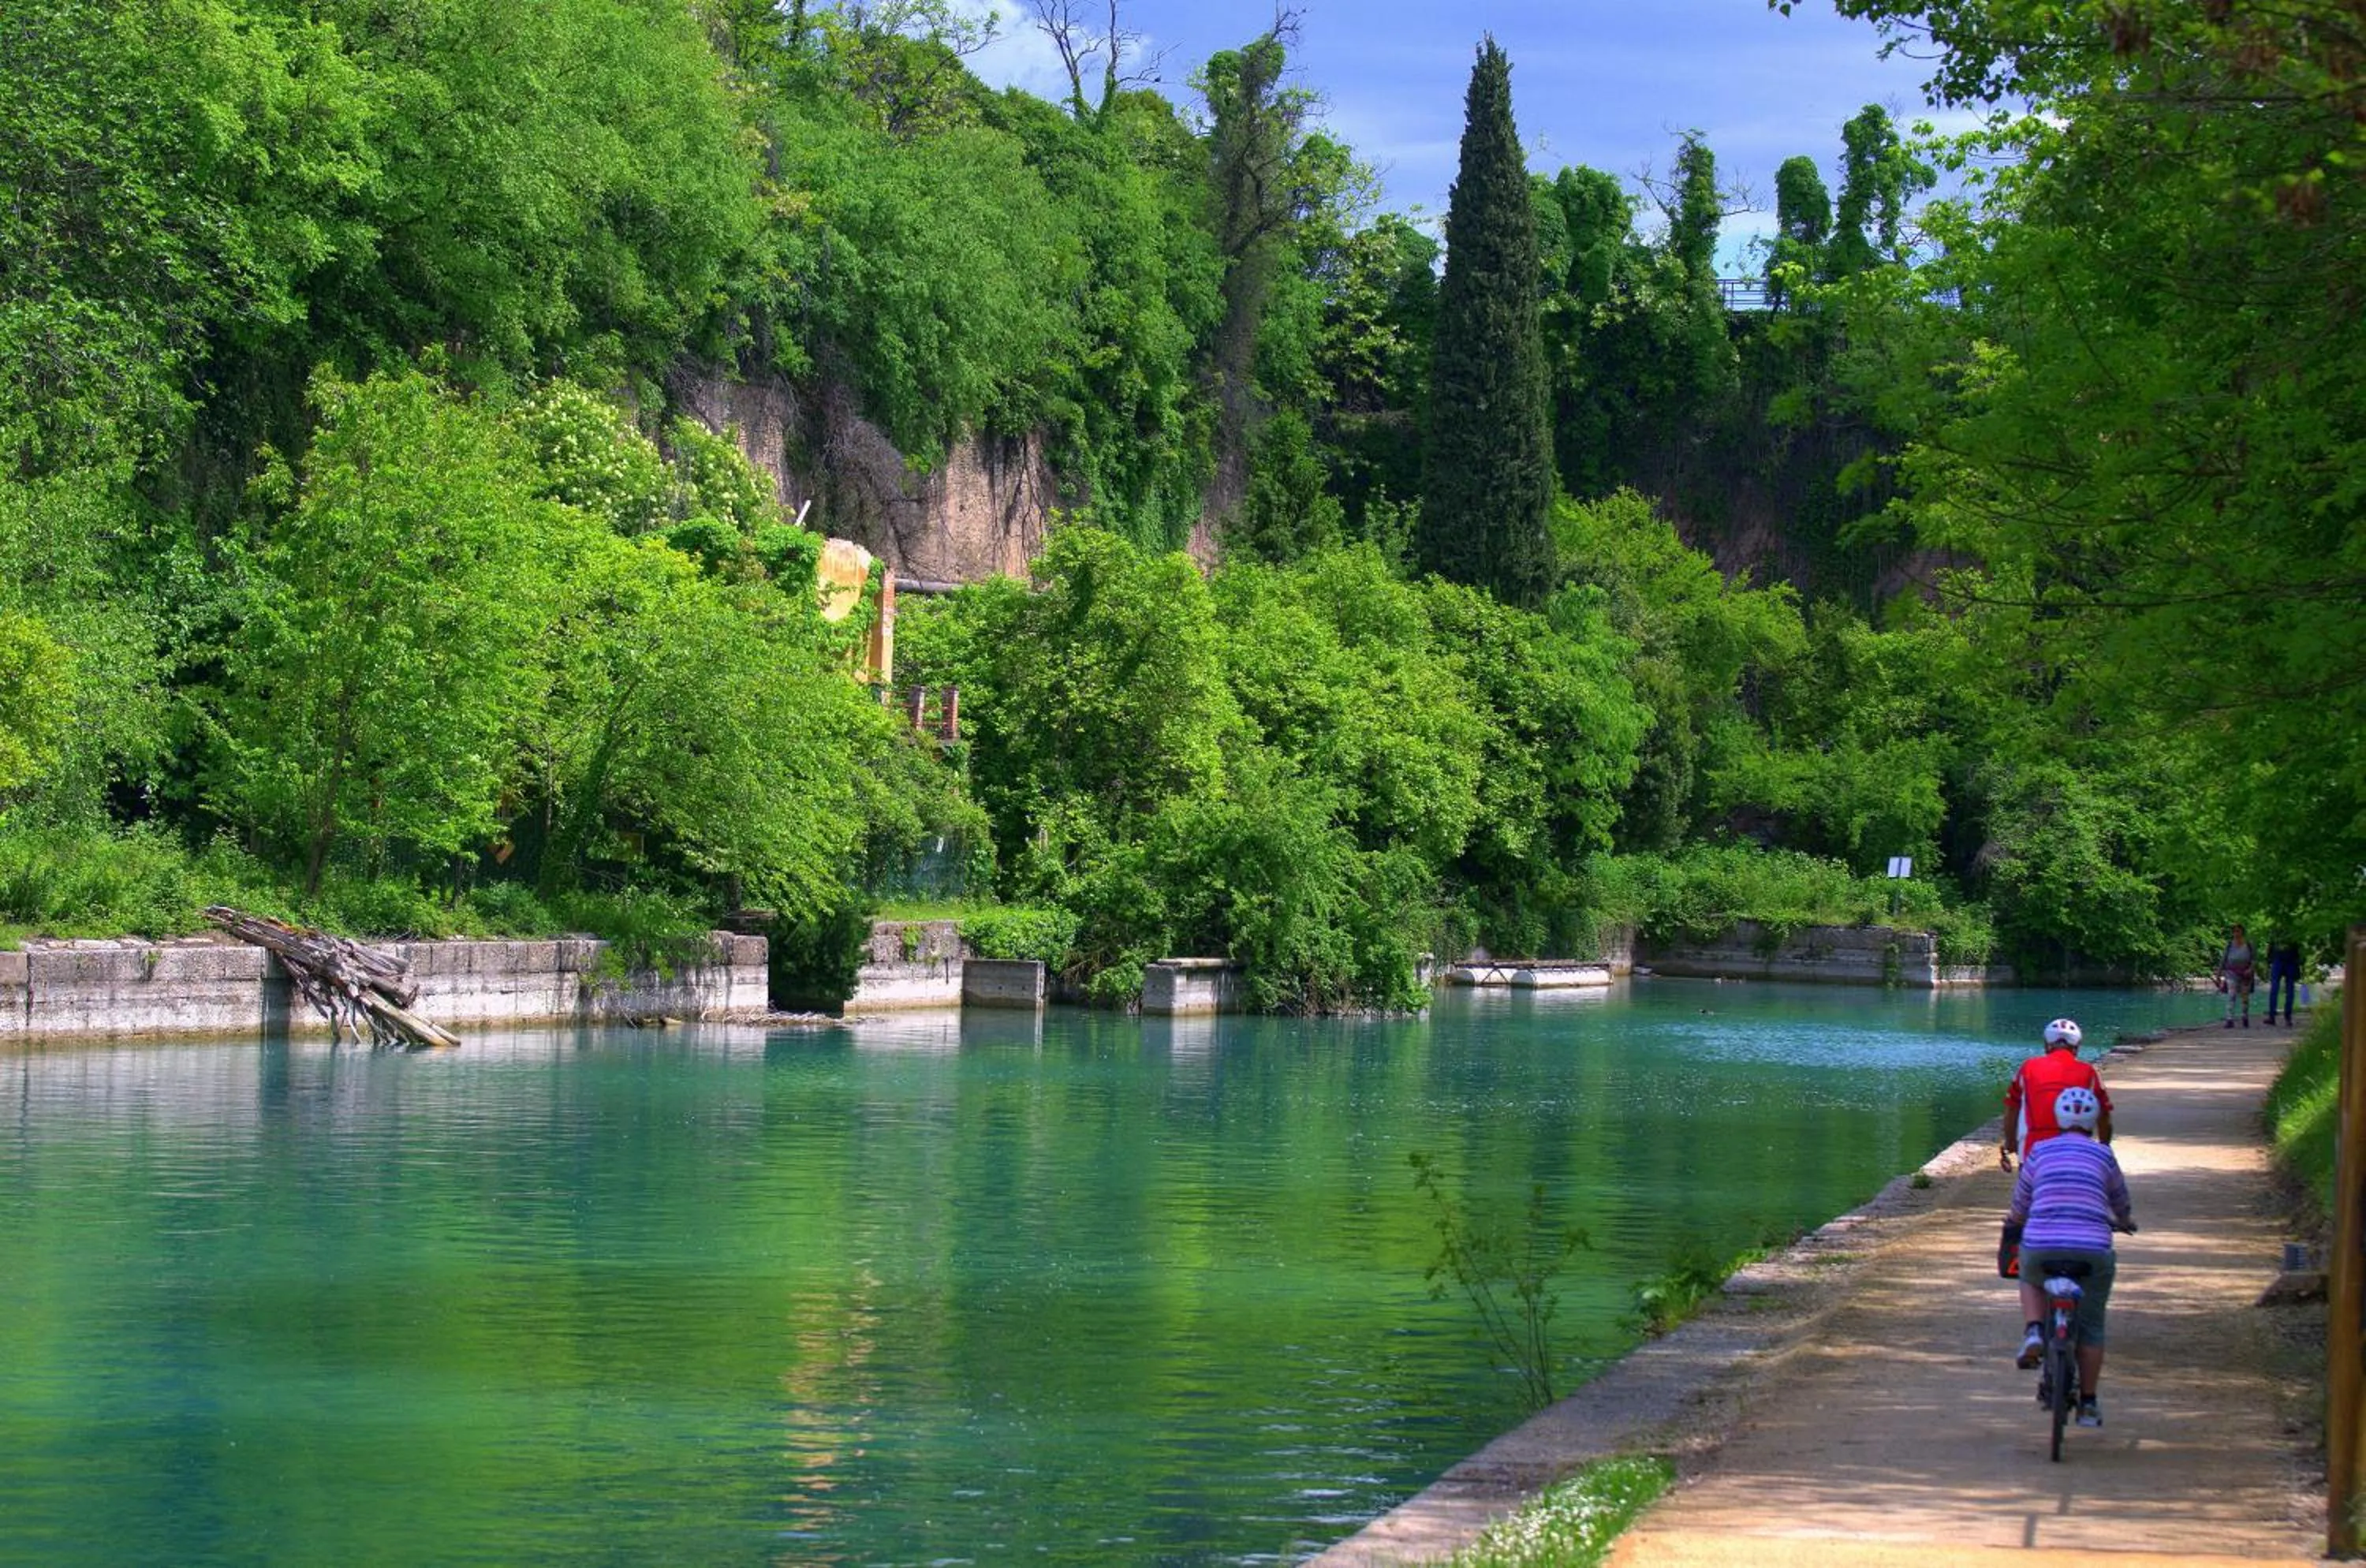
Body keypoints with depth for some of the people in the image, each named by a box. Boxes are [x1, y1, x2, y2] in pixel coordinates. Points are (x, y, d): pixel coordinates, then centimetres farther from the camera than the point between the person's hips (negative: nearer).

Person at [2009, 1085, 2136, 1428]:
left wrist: (2015, 1217, 45)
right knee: (2091, 1327, 16)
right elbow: (2120, 1198, 28)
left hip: (2041, 1246, 0)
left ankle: (2033, 1332, 8)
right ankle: (2088, 1404, 19)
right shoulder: (2103, 1155, 11)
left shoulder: (2040, 1152, 11)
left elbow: (2021, 1202, 21)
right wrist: (2124, 1220, 51)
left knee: (2030, 1280, 34)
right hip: (2092, 1249, 0)